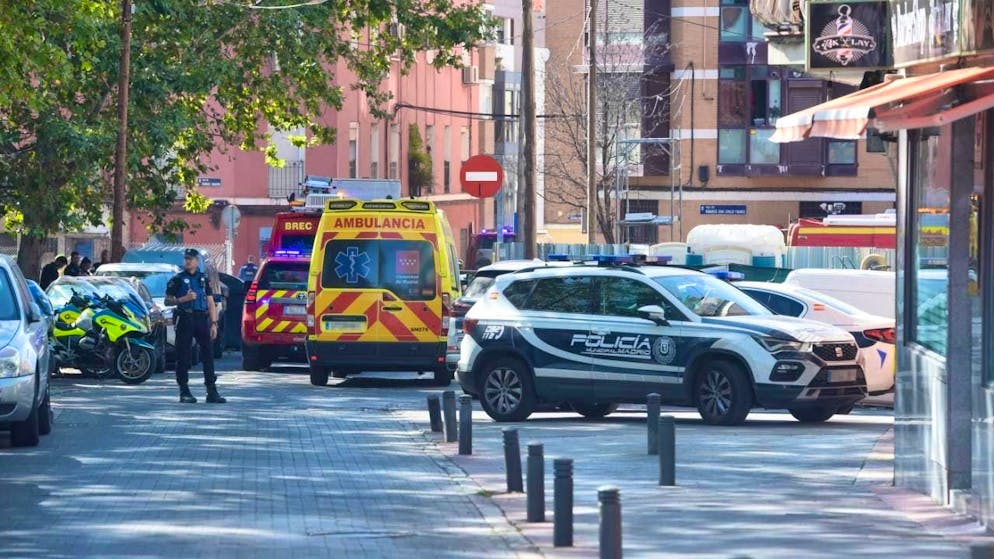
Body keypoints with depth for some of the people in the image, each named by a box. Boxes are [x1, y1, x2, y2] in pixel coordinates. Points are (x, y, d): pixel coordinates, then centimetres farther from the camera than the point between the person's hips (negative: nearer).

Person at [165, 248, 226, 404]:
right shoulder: (177, 279, 6)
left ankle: (212, 392, 0)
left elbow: (210, 303, 14)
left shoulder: (203, 279, 15)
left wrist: (213, 323, 6)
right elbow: (167, 301, 4)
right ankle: (184, 392, 3)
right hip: (185, 319, -3)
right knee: (183, 356, -2)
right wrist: (183, 299, -13)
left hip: (202, 319, 3)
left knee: (208, 354, -1)